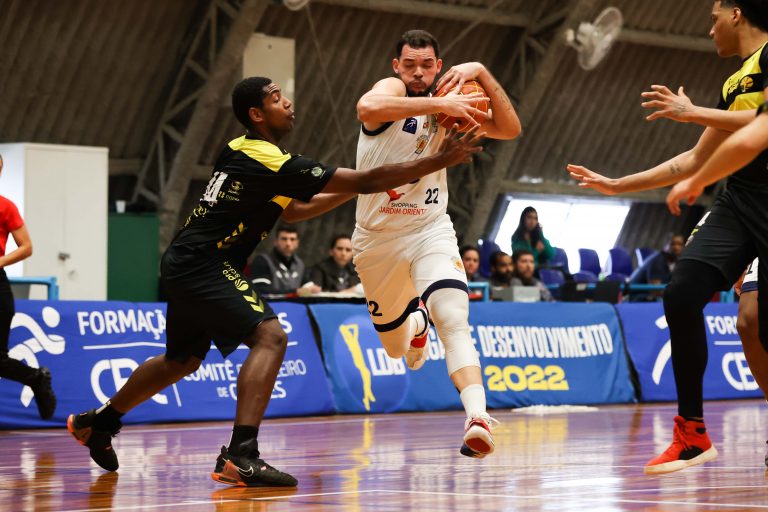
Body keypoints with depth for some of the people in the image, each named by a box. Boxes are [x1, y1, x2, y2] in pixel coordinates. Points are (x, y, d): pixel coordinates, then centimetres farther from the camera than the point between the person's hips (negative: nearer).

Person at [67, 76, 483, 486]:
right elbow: (365, 181, -20)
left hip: (185, 265, 10)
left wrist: (349, 192, 14)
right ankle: (241, 455, -29)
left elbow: (291, 210, 23)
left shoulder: (240, 152, 12)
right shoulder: (271, 161, -18)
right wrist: (437, 162, -18)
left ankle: (98, 422, 42)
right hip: (202, 266, -10)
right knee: (269, 337, -20)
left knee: (183, 359, 25)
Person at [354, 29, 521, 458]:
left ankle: (478, 418, -41)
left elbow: (510, 129, -4)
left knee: (454, 320, -26)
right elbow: (367, 108, -40)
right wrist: (439, 105, -39)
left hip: (430, 232, 1)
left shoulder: (447, 101, 1)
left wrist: (481, 73, -15)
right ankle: (416, 323, 56)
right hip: (378, 237, -1)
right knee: (396, 347, 18)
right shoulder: (390, 89, -14)